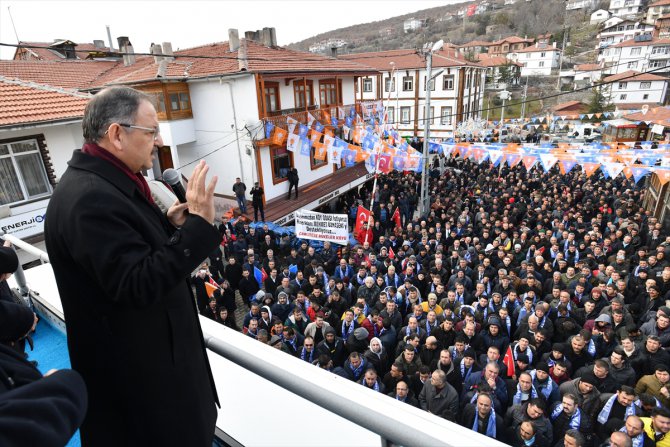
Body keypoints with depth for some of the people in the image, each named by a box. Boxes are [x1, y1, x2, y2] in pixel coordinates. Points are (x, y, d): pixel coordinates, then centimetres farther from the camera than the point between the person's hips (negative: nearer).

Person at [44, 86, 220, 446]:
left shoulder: (105, 182, 5)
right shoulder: (89, 197, -28)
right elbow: (138, 285, -31)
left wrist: (169, 223, -3)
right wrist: (198, 223, -33)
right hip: (134, 364, -10)